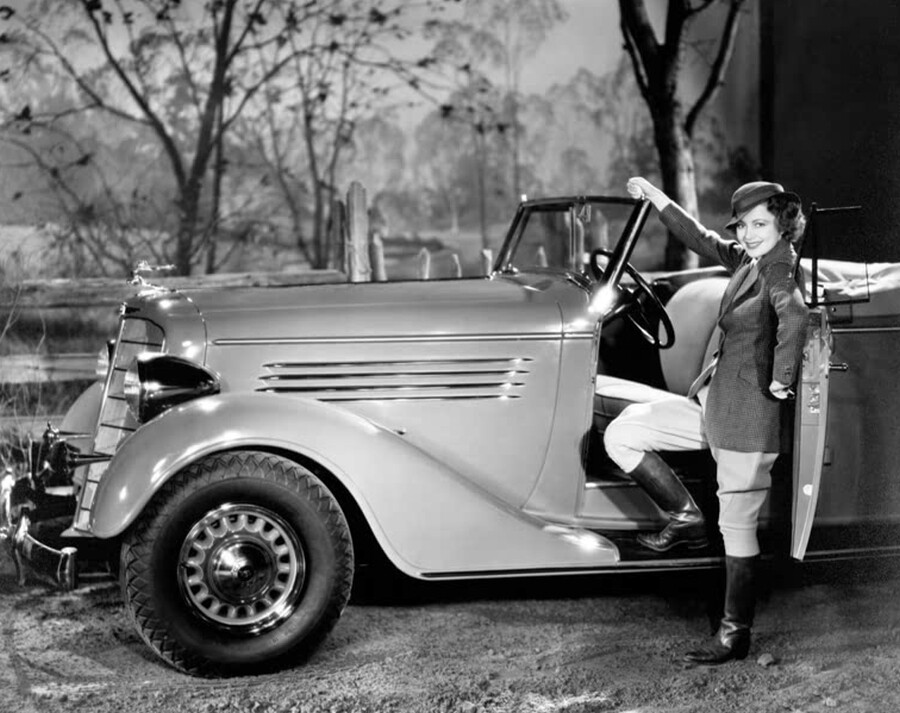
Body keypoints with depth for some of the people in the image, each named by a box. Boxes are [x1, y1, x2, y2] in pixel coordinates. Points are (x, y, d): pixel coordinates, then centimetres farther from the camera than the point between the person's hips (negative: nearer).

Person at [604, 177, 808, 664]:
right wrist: (655, 197, 23)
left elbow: (795, 317, -39)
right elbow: (701, 240, 23)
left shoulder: (777, 274, -17)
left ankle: (736, 634, 12)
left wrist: (781, 379, -35)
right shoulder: (747, 261, 8)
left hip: (749, 415, -9)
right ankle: (686, 519, 15)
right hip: (712, 402, 9)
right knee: (621, 434, 5)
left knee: (737, 527, 0)